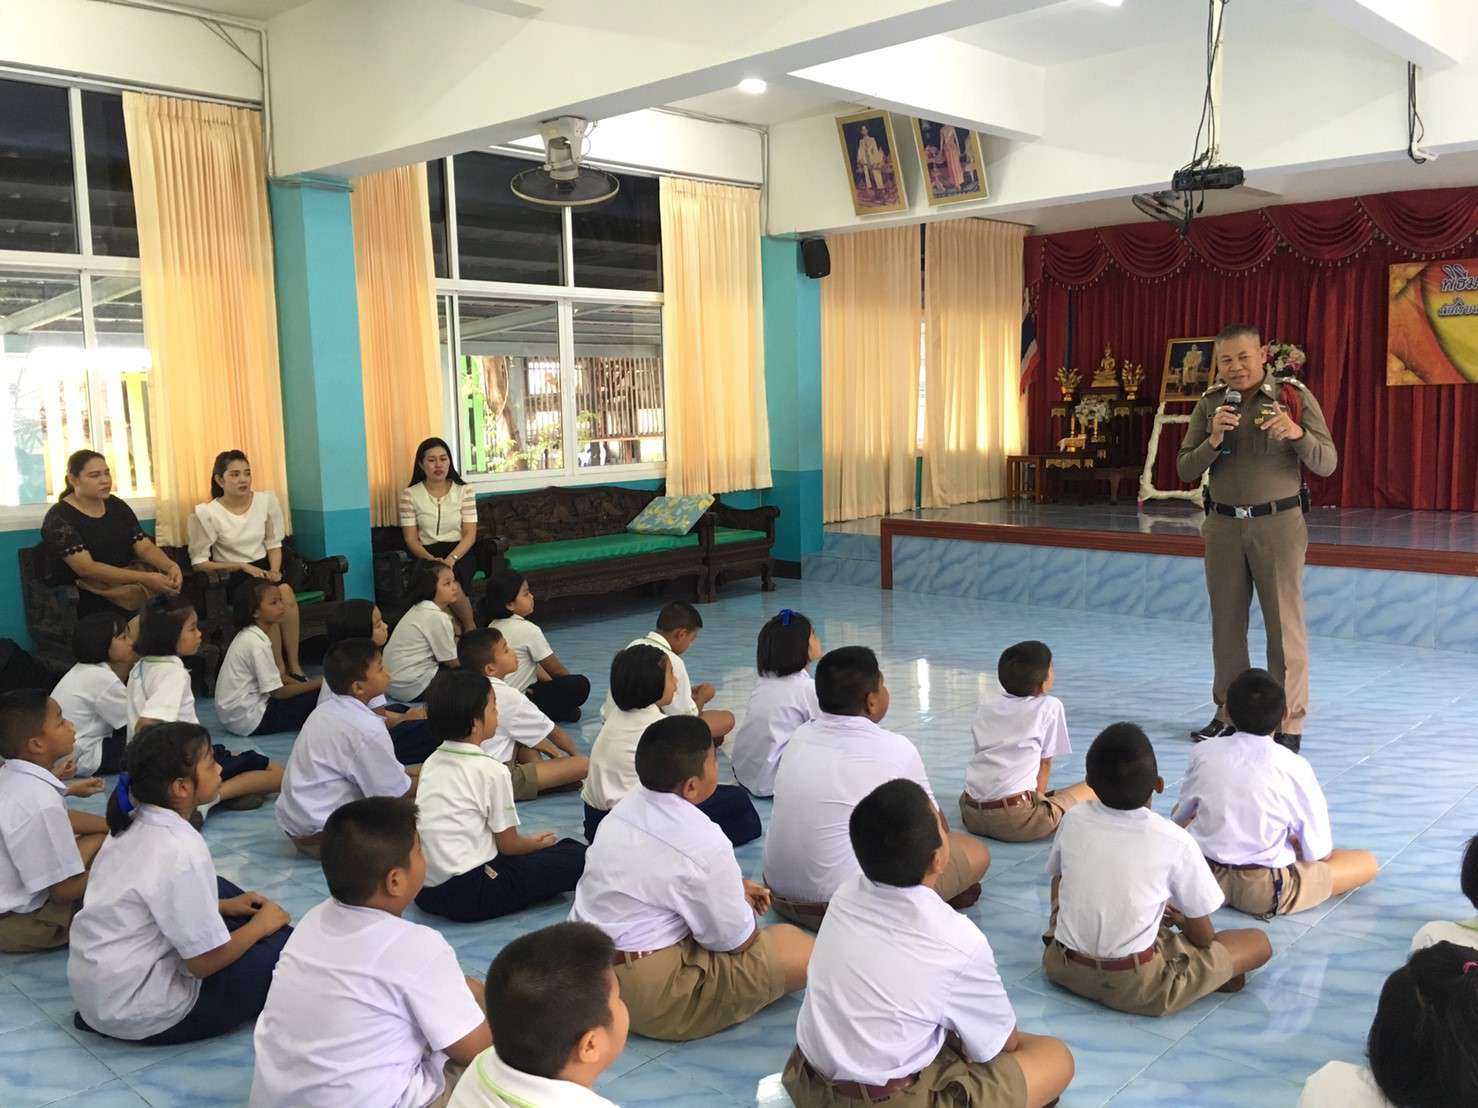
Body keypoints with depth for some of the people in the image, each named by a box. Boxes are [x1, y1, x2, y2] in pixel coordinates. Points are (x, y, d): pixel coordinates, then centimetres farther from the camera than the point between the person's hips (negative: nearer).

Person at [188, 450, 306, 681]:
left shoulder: (267, 500, 2)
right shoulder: (207, 513, -9)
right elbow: (199, 562, -6)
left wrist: (275, 570, -9)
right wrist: (244, 566, -13)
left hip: (264, 568, 3)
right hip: (232, 577, -3)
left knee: (286, 592, -31)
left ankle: (294, 665, -23)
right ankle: (280, 671, -23)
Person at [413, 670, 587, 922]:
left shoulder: (431, 762, 12)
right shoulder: (491, 770, -10)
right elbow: (509, 844, -2)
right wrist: (535, 843, 22)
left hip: (423, 893, 8)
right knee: (576, 855, -3)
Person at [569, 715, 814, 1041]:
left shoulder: (624, 808, 2)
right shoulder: (705, 845, -24)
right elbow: (737, 941, -12)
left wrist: (735, 888, 12)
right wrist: (741, 902, 9)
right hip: (647, 998, -8)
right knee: (801, 948, -9)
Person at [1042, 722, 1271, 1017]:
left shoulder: (1073, 820, -5)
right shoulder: (1175, 842, -15)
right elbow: (1202, 936, -3)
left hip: (1063, 969, 3)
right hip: (1135, 987, -3)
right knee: (1259, 942, 10)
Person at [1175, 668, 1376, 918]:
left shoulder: (1204, 752, -7)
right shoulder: (1294, 767, -17)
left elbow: (1180, 819, 7)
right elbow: (1318, 853, -9)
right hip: (1265, 892, -3)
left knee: (1181, 813, 33)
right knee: (1368, 862, 11)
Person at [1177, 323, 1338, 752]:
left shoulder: (1295, 396, -2)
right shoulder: (1210, 404, 5)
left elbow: (1327, 463, -6)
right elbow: (1186, 470, 2)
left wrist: (1297, 433, -25)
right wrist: (1213, 440, -17)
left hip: (1279, 523, -3)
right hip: (1223, 524, 3)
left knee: (1285, 624, -2)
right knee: (1226, 624, 10)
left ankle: (1289, 721, 6)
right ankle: (1228, 711, 22)